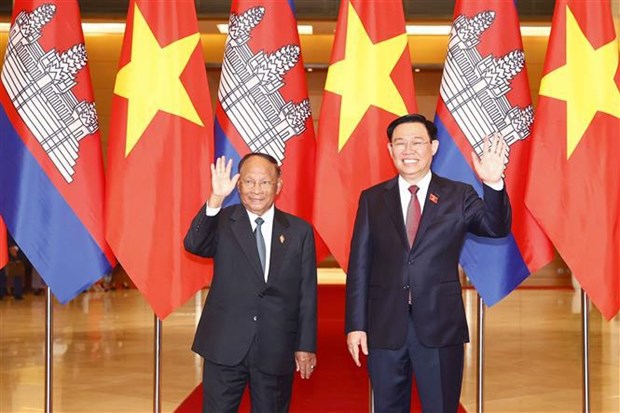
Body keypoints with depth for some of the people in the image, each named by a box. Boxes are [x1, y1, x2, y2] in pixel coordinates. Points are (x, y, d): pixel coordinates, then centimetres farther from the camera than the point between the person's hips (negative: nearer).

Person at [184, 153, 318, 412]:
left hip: (277, 350, 1)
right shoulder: (222, 222, 1)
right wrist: (215, 198, -31)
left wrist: (306, 346, 2)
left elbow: (307, 293, 3)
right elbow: (193, 245, -20)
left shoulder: (299, 231, 3)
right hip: (225, 346, -1)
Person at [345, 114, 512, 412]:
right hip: (384, 327, 1)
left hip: (440, 328, -1)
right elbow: (359, 265, 4)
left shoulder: (458, 196, 4)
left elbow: (497, 228, -12)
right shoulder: (372, 199, 6)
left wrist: (493, 183, -30)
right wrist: (355, 325, -2)